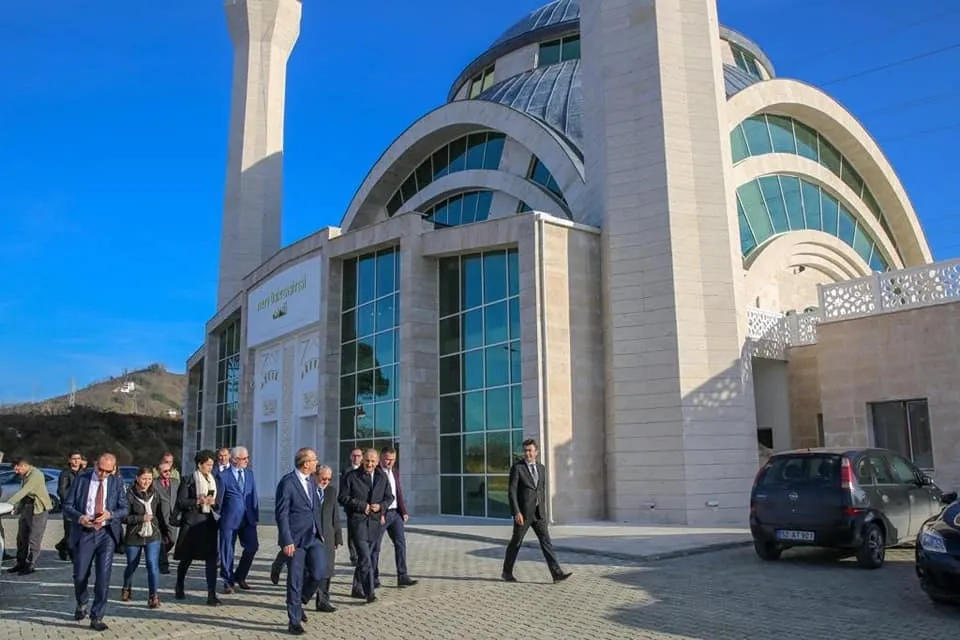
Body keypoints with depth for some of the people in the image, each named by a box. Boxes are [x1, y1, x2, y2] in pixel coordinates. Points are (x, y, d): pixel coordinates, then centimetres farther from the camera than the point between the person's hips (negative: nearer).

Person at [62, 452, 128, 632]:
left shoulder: (117, 483, 2)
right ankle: (82, 604, 40)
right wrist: (80, 517, -18)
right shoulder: (81, 479, -1)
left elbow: (124, 509, 2)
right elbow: (67, 505, 1)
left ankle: (96, 617, 7)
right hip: (84, 533, 0)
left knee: (103, 577, -5)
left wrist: (110, 514, -19)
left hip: (106, 534, 0)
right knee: (80, 576, 8)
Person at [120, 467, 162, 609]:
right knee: (132, 565, 17)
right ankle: (126, 589, 44)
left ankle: (153, 596, -4)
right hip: (134, 537, -1)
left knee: (153, 565, -12)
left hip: (153, 536, 2)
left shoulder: (154, 494, 3)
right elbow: (124, 517, -13)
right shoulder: (130, 494, -11)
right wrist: (141, 518, -22)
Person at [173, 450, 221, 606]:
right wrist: (198, 501, -18)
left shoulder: (213, 481, 12)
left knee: (211, 559, -6)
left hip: (209, 522, 4)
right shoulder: (188, 480, -3)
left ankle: (212, 595, -5)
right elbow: (180, 502, -9)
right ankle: (179, 588, 35)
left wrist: (213, 502, -1)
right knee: (186, 558, 11)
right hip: (191, 523, -3)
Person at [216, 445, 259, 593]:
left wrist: (256, 515, 5)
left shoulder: (249, 474, 11)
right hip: (229, 519, -4)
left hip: (247, 519, 4)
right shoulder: (223, 476, -5)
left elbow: (254, 495, 12)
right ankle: (228, 581, 20)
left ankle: (240, 577, 19)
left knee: (252, 546, -2)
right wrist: (218, 517, -2)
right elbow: (219, 499, -2)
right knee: (227, 551, 4)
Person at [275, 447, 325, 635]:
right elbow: (281, 514, -15)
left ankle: (298, 602, 23)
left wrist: (320, 532, 15)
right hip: (295, 539, -6)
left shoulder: (311, 480, 10)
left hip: (313, 537, 6)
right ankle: (294, 621, 16)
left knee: (319, 572, -4)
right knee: (295, 581, 2)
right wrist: (287, 541, -18)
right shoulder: (287, 482, -14)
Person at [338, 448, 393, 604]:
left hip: (375, 521, 5)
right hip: (357, 521, -5)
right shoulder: (352, 476, -2)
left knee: (365, 557, 13)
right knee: (365, 557, -13)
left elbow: (389, 497, 15)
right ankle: (370, 592, -14)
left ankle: (357, 589, 27)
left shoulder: (382, 478, 10)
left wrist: (380, 506, -6)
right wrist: (362, 506, -12)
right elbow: (343, 497, -4)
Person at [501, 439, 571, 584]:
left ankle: (557, 573, -7)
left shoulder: (541, 468, 9)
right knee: (516, 542, 7)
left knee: (546, 541, -3)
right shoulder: (517, 467, -10)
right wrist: (516, 512, -20)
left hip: (538, 513, 5)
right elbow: (511, 492, -14)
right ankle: (507, 572, 23)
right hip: (522, 513, -5)